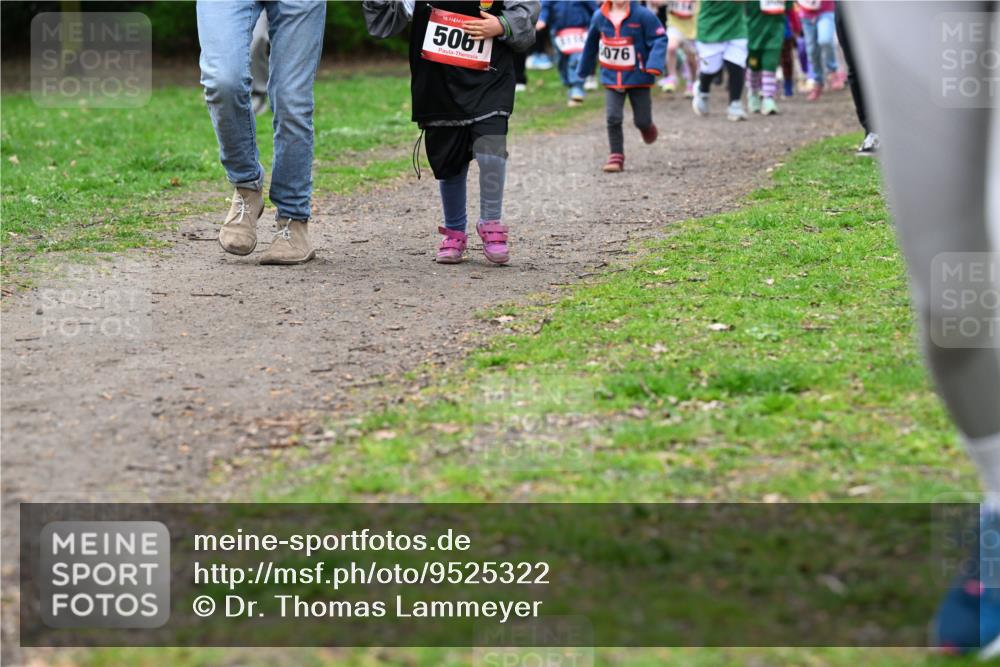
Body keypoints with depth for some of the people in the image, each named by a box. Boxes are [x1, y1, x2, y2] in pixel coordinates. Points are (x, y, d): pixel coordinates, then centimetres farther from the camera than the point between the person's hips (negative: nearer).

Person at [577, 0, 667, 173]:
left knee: (642, 120, 5)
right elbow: (591, 44, 14)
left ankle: (646, 126, 42)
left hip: (638, 76, -2)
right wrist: (584, 69, 24)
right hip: (611, 78, 2)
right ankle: (616, 156, 4)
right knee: (613, 118, -8)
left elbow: (660, 39, -13)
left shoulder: (643, 15, -13)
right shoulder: (599, 17, -1)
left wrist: (655, 64, -27)